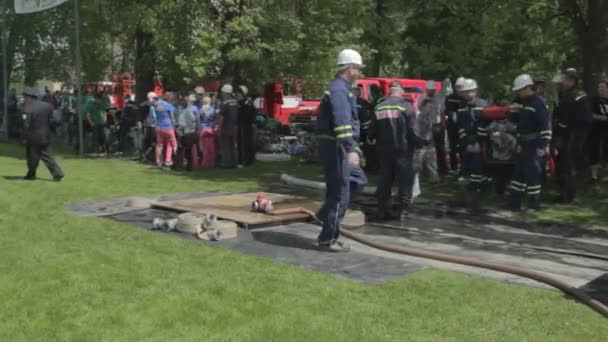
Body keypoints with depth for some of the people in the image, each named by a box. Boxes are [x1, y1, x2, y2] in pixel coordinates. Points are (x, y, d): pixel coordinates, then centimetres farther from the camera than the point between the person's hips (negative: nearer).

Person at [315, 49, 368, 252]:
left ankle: (326, 213, 21)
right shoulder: (339, 90, -16)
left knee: (358, 180, 19)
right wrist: (350, 150, -34)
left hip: (339, 147, 10)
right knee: (340, 193, -4)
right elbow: (342, 123, -28)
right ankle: (328, 240, 4)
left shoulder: (342, 89, 17)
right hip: (335, 148, -10)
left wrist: (353, 147, 30)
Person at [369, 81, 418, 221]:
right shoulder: (406, 106, -7)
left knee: (384, 179, 11)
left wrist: (378, 140, 24)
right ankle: (404, 210, 1)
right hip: (403, 149, -4)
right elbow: (412, 130, -12)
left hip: (383, 149, 4)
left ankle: (383, 210, 14)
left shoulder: (379, 107, 6)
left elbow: (372, 131, 6)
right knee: (405, 179, 3)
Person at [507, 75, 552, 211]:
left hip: (535, 145, -9)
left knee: (532, 173, -5)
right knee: (519, 172, 11)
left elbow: (546, 127, -18)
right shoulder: (522, 102, 13)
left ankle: (534, 204, 6)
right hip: (524, 144, 9)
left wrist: (542, 147, -21)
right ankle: (515, 203, 17)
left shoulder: (539, 103, -14)